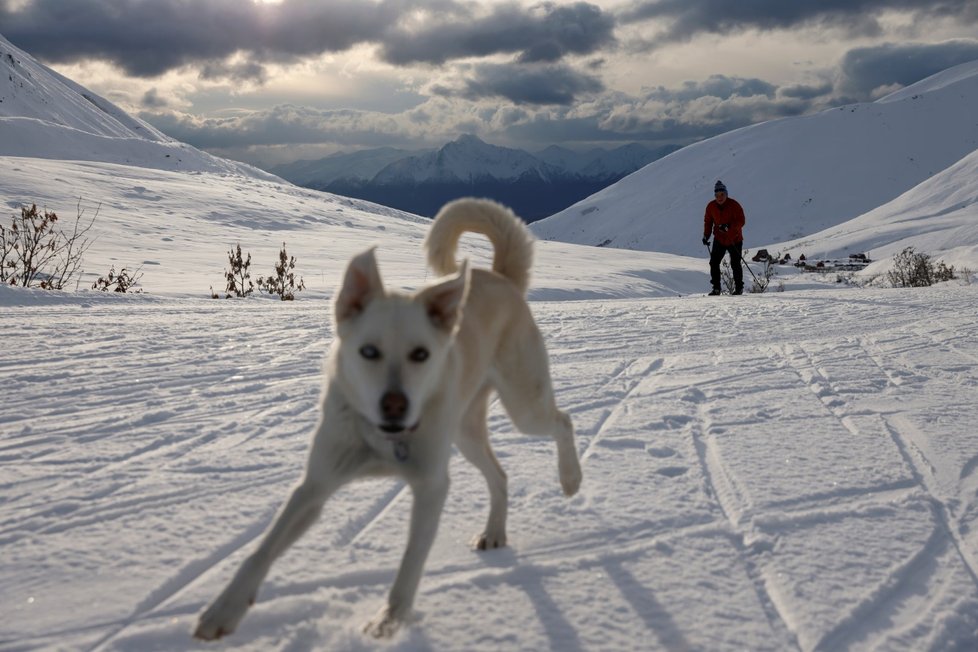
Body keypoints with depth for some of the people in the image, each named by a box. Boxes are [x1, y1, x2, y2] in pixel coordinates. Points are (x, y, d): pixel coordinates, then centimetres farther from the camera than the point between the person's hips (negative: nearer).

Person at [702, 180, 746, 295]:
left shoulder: (734, 205, -14)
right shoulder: (711, 206, -2)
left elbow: (741, 221, -18)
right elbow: (708, 221, 10)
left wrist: (729, 226, -32)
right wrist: (706, 235, -1)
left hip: (735, 239, -3)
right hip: (719, 239, 4)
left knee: (735, 264, -3)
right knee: (714, 262, -7)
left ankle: (739, 287, 13)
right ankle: (716, 288, 1)